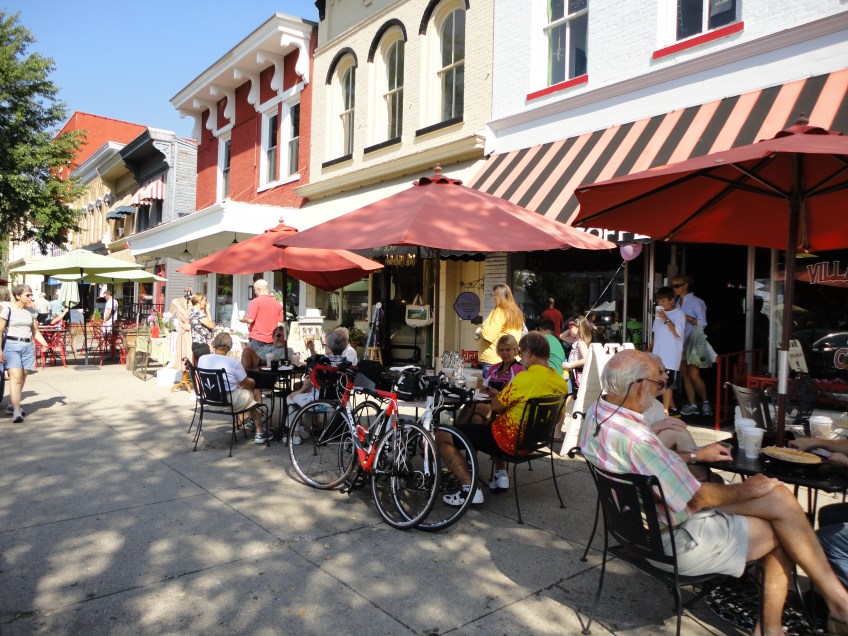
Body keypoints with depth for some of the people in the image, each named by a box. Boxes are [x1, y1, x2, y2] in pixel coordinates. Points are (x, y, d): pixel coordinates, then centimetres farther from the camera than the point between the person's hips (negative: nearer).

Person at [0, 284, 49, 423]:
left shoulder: (31, 311, 9)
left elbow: (35, 332, 13)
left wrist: (46, 344, -1)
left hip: (28, 346, 5)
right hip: (12, 345, -5)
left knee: (22, 378, 8)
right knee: (15, 377, -13)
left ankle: (12, 405, 25)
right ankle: (16, 411, -15)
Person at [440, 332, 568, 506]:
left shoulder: (525, 378, -25)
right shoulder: (561, 383, 0)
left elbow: (496, 406, -18)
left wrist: (498, 394, 6)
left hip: (509, 442, -9)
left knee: (442, 436, -2)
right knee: (492, 424, 40)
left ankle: (470, 488, -11)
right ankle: (501, 474, 27)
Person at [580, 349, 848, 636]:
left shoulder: (597, 411, -3)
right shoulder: (634, 437, -32)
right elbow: (697, 497, -19)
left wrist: (695, 455, 17)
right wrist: (745, 489, -2)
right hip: (675, 540, -8)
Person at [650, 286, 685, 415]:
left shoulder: (679, 314, -7)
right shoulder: (659, 313, 13)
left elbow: (678, 333, -17)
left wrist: (666, 320, -21)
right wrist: (650, 350, 16)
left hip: (671, 356, -7)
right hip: (658, 355, 7)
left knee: (666, 384, -9)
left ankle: (665, 410, -5)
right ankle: (672, 407, 22)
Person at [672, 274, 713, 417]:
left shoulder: (696, 302, -8)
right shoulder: (678, 302, 12)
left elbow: (702, 323, -14)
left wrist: (686, 318, -22)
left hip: (693, 344, -7)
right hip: (681, 343, 7)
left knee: (694, 376, -8)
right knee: (685, 375, 6)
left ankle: (705, 402, 10)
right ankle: (691, 404, 12)